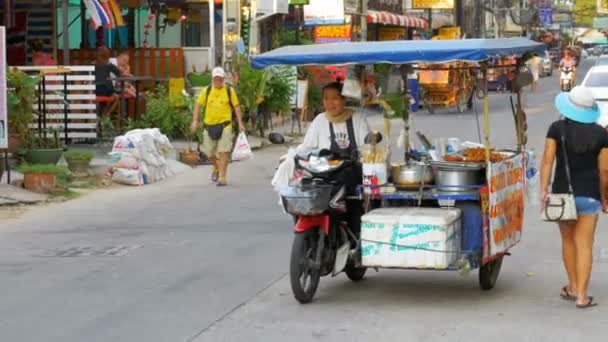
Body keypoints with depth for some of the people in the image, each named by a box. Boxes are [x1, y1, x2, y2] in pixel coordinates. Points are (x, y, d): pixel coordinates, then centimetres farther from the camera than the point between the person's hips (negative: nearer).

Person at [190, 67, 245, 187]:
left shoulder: (230, 91, 1)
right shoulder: (207, 91, 5)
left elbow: (236, 107, 4)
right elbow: (198, 105, 8)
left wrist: (240, 123, -1)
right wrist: (195, 121, -2)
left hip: (224, 124, -3)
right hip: (209, 125, 3)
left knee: (224, 151, -9)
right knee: (209, 152, 10)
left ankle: (222, 177, -5)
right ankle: (216, 168, 40)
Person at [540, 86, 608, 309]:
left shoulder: (557, 128, -5)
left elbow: (547, 161, -10)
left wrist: (543, 190, -8)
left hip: (562, 192, 1)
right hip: (589, 194, -1)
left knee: (568, 240, 18)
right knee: (584, 244, 1)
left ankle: (573, 287, 29)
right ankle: (581, 296, -2)